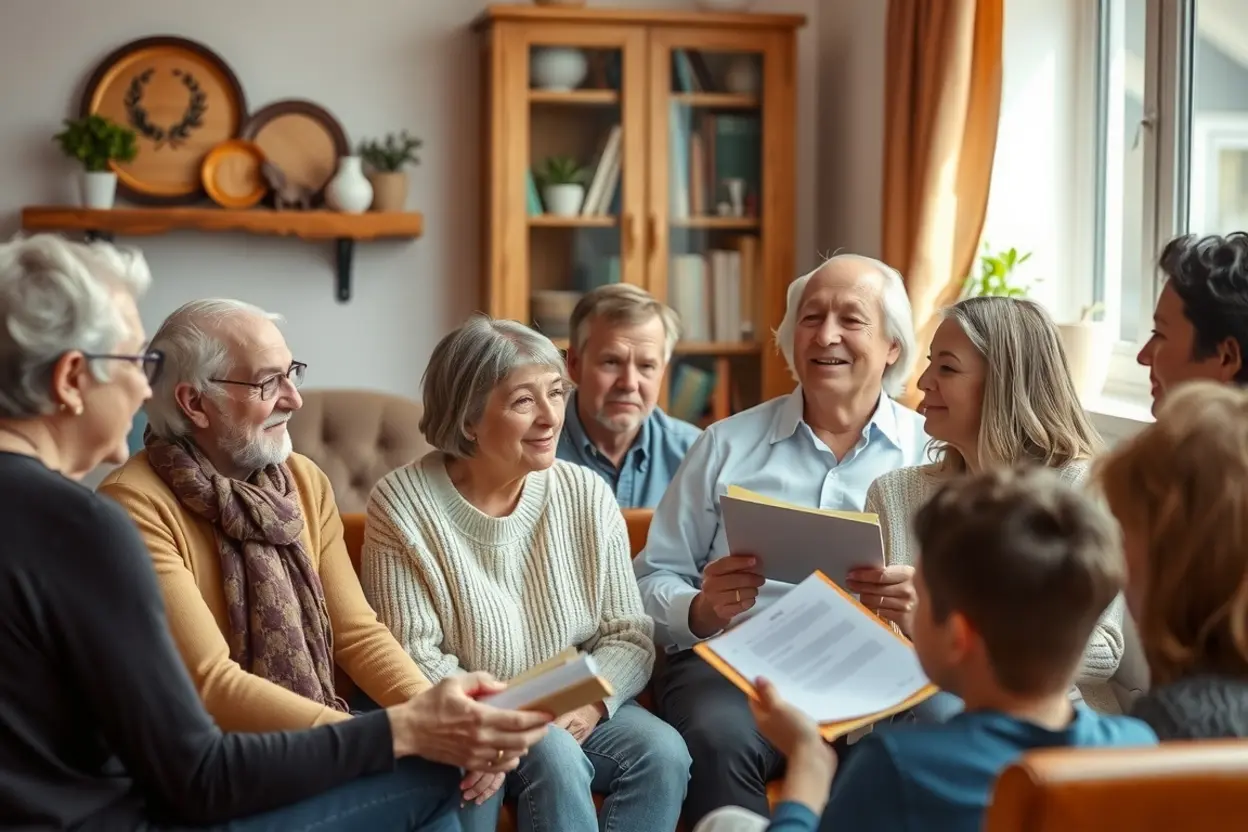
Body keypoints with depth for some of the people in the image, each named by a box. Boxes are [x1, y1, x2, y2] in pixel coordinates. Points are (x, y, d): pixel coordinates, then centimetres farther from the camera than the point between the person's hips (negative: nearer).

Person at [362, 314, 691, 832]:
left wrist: (591, 701, -19)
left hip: (576, 714, 4)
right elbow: (411, 653, -11)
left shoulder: (586, 495, 1)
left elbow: (628, 634, 1)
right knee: (554, 758, -33)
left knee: (663, 753, -23)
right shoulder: (403, 505, -9)